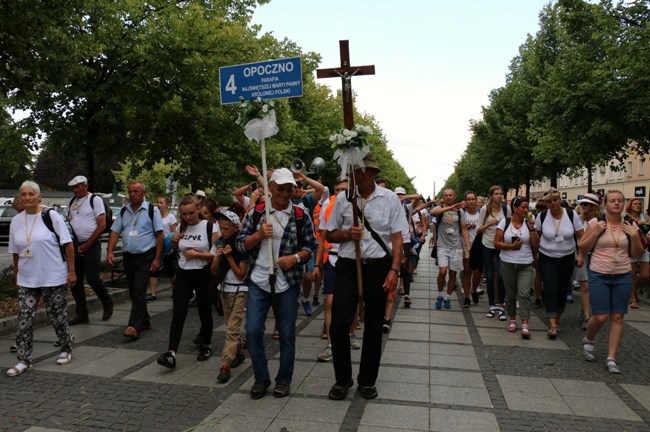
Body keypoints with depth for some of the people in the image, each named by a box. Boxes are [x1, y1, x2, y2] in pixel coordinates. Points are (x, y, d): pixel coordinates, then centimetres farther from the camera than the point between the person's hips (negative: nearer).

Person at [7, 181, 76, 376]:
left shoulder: (51, 216, -7)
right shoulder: (16, 221, 6)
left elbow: (68, 244, -8)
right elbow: (15, 252, 13)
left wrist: (71, 271, -10)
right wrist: (16, 274, 12)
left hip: (54, 278, -4)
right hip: (27, 280, 4)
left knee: (58, 316, 7)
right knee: (24, 319, 1)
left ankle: (66, 350, 26)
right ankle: (24, 360, 11)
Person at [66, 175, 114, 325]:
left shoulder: (95, 199, -4)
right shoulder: (72, 202, 14)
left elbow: (102, 225, -10)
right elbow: (68, 222, 19)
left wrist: (87, 245, -11)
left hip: (92, 245, -6)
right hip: (76, 246, 6)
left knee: (92, 278, -10)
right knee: (75, 280, 6)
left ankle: (107, 304, 14)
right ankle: (82, 314, 16)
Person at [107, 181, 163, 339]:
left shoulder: (152, 210, -6)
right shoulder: (123, 211, 9)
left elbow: (159, 235, -8)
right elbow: (115, 232, 9)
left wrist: (157, 259, -13)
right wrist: (110, 252, -5)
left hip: (145, 257, -6)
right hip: (128, 256, 6)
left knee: (139, 291, -13)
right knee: (133, 292, 12)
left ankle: (134, 327, -13)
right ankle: (144, 321, 27)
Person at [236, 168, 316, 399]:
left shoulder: (301, 216, 0)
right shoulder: (255, 213, 3)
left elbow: (310, 246, 4)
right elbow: (241, 244, 3)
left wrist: (296, 257, -15)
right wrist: (259, 234, -15)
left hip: (288, 283, -1)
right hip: (258, 282, 1)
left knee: (287, 334, 7)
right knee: (253, 331, 0)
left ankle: (284, 379, 26)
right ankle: (261, 378, 20)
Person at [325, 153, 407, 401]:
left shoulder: (389, 199, 0)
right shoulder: (343, 198, 2)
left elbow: (397, 236, -1)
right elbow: (330, 234, 9)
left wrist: (394, 270, -10)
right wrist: (347, 234, -12)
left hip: (378, 267, 0)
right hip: (347, 267, 1)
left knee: (373, 327, 11)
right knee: (338, 324, -3)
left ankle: (367, 380, 30)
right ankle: (342, 379, 19)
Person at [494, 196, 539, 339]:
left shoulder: (529, 222, 2)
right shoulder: (504, 222, 0)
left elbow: (536, 245, -2)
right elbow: (496, 243, -1)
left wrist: (532, 228, -11)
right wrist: (511, 246, -14)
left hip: (526, 265, 0)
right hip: (508, 264, 0)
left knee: (524, 293, -11)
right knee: (510, 294, 10)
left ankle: (525, 325, -10)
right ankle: (512, 320, 25)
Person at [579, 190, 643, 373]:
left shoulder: (630, 225, 3)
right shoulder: (596, 222, -4)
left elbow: (637, 254, 7)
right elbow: (583, 248, -2)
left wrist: (634, 236, -8)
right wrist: (596, 232, -14)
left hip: (623, 277, 3)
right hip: (599, 276, -3)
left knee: (617, 317, 4)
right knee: (600, 317, -5)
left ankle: (611, 358, 13)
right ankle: (588, 340, 26)